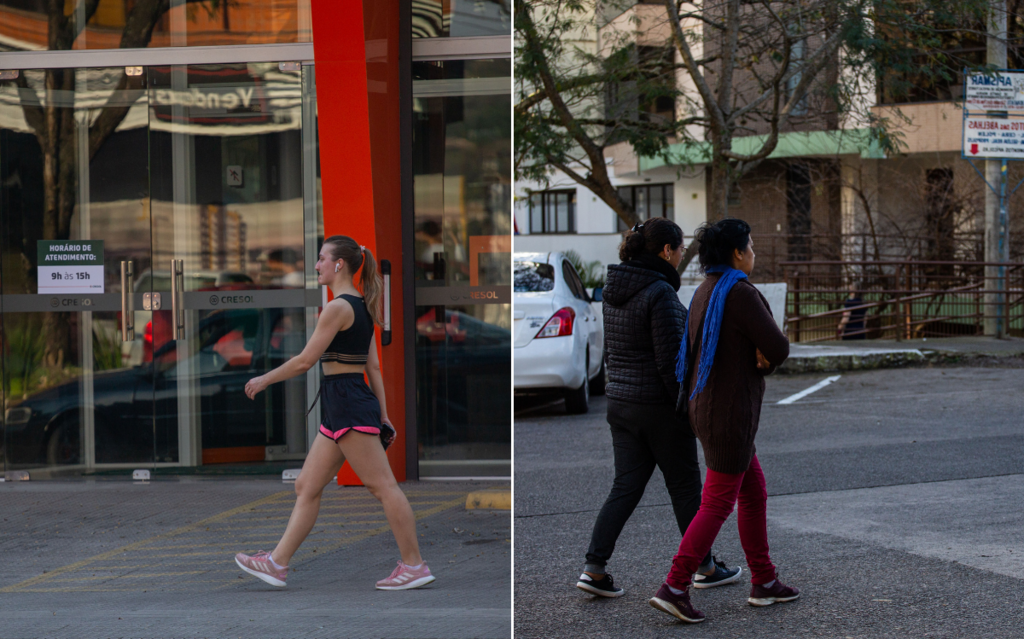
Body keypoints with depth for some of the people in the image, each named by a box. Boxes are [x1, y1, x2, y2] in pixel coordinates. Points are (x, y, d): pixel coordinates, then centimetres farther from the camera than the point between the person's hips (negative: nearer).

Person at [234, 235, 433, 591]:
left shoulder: (338, 307, -14)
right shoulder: (361, 307, 16)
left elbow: (305, 361, -14)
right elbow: (373, 365, 17)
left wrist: (264, 380, -2)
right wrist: (382, 415, 17)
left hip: (349, 403, -10)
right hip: (340, 412, 10)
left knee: (382, 485, -5)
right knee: (306, 487, 10)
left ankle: (414, 565, -1)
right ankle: (278, 563, 13)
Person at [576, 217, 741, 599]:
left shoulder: (615, 290, 7)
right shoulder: (660, 293, -18)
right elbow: (669, 359, -20)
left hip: (621, 402, 7)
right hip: (659, 404, -7)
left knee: (626, 486, 9)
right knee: (685, 486, 8)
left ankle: (594, 569, 0)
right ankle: (705, 568, 20)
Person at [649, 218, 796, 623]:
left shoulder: (704, 292, 11)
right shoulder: (740, 293, -18)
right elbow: (778, 349, -18)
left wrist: (758, 357, 3)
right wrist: (766, 361, 5)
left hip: (704, 405, 10)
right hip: (729, 411, -10)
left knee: (754, 492, 18)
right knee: (717, 504, -5)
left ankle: (763, 582, 24)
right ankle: (674, 587, -6)